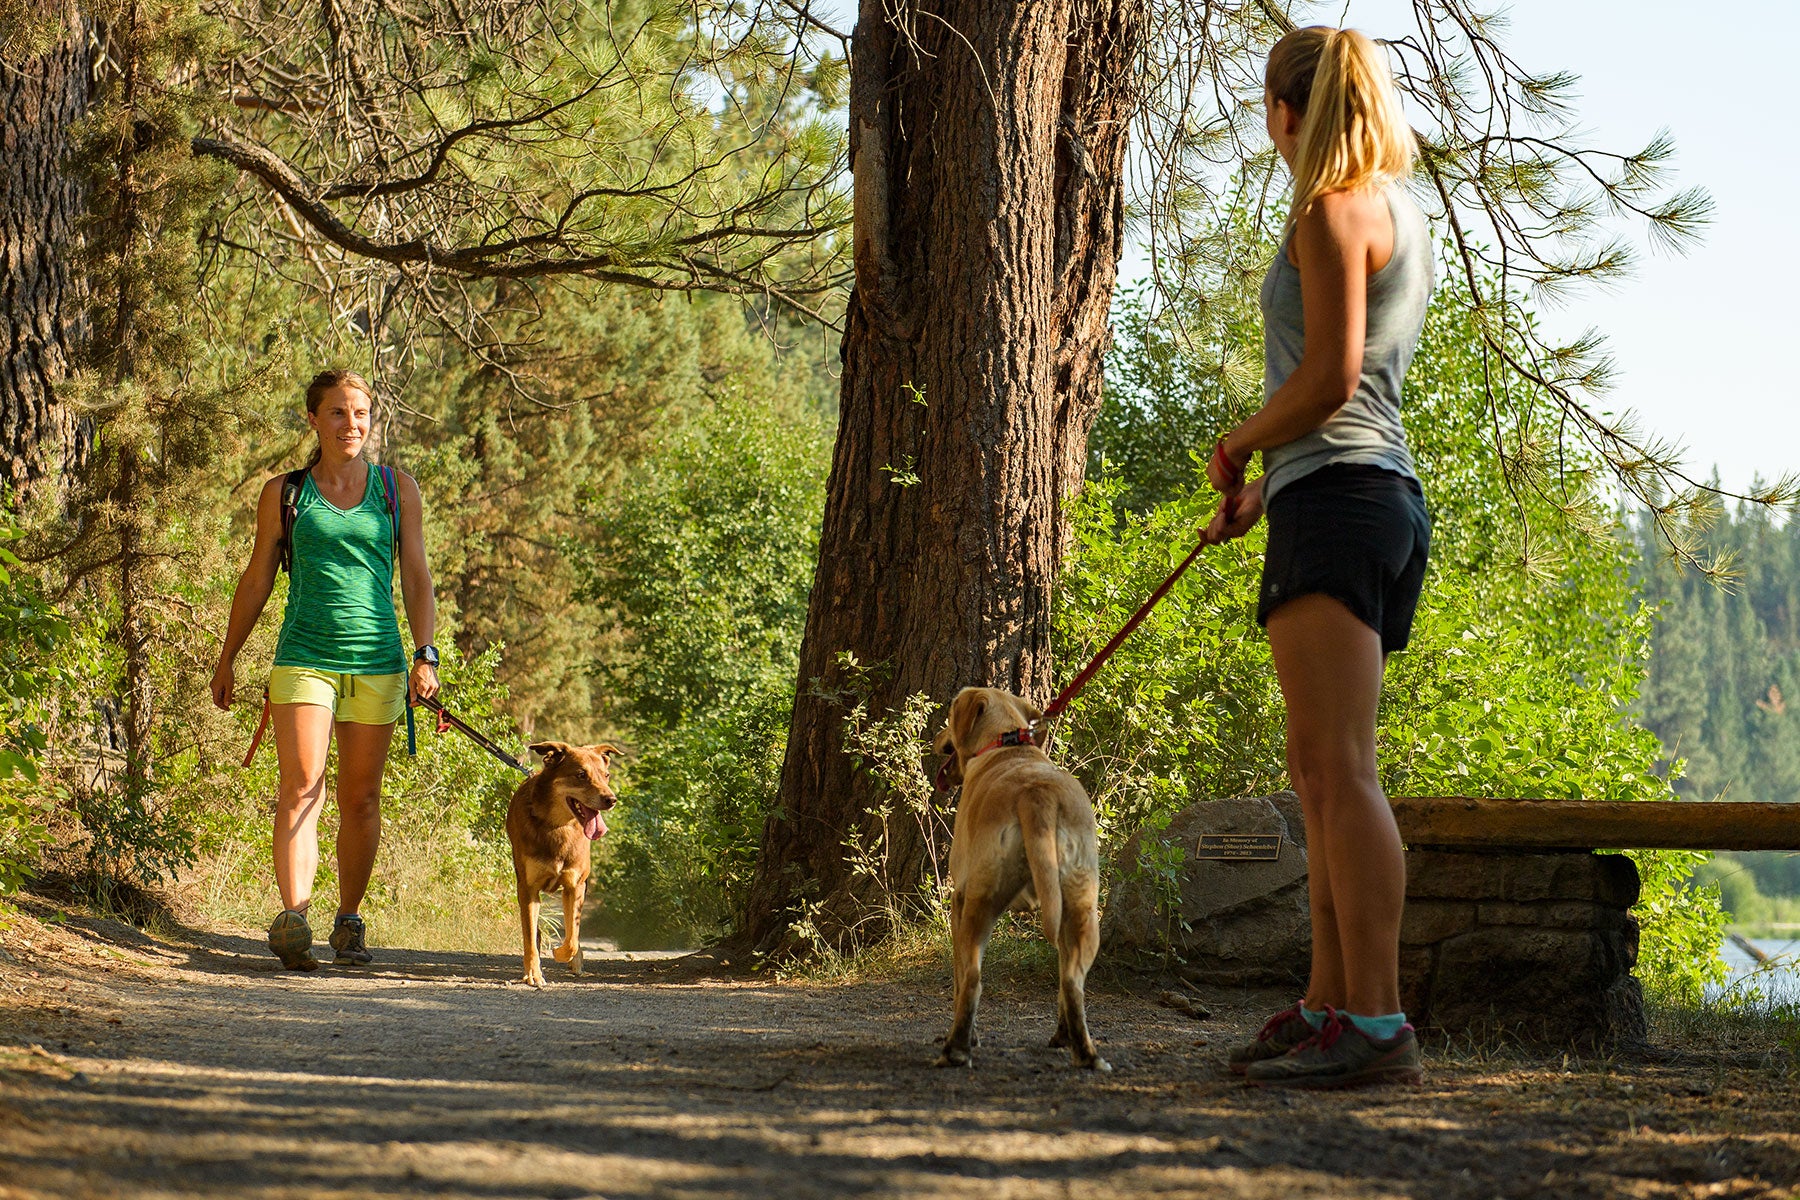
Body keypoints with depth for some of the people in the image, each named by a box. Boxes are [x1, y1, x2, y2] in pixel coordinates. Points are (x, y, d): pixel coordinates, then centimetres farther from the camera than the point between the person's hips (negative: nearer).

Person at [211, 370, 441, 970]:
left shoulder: (396, 488, 10)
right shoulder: (283, 493, 8)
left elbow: (416, 578, 11)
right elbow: (256, 581, 16)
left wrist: (425, 655, 0)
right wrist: (227, 660, 18)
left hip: (377, 662, 1)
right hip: (304, 657, -1)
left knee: (360, 797, 5)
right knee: (301, 788, -14)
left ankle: (349, 922, 15)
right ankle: (293, 918, -23)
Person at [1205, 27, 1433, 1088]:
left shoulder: (1332, 210, -7)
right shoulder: (1403, 215, 22)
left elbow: (1328, 377, -15)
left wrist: (1240, 445, 0)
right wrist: (1266, 486, 27)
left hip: (1338, 500, -10)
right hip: (1389, 495, 10)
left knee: (1340, 771, -15)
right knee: (1325, 775, 12)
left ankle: (1377, 1024, -19)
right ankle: (1330, 1006, 16)